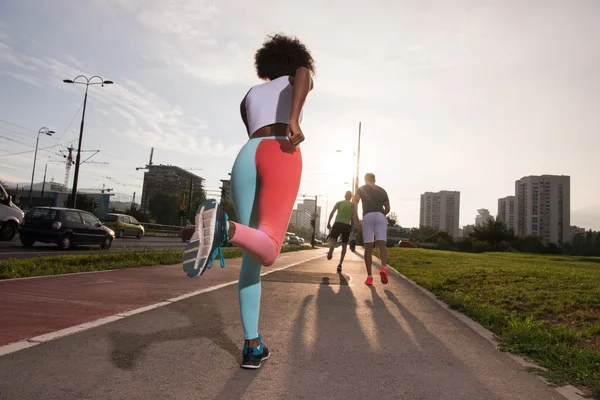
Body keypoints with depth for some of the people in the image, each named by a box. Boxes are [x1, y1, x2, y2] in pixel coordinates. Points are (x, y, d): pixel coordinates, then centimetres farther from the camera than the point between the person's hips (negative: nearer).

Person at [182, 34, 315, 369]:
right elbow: (303, 72, -1)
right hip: (282, 156, -4)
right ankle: (223, 227, -47)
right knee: (266, 252, -13)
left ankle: (252, 347, 2)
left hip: (247, 157, 4)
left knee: (251, 257, 6)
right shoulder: (299, 79, 27)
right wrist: (294, 121, -14)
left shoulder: (250, 95, 37)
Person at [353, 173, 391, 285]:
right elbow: (387, 209, 28)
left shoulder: (361, 189, 19)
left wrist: (356, 219, -2)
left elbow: (355, 202, 0)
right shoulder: (382, 190, 26)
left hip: (367, 216, -1)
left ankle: (369, 276, 0)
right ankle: (383, 267, -37)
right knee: (382, 244, -9)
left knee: (368, 247, 4)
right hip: (380, 216, 1)